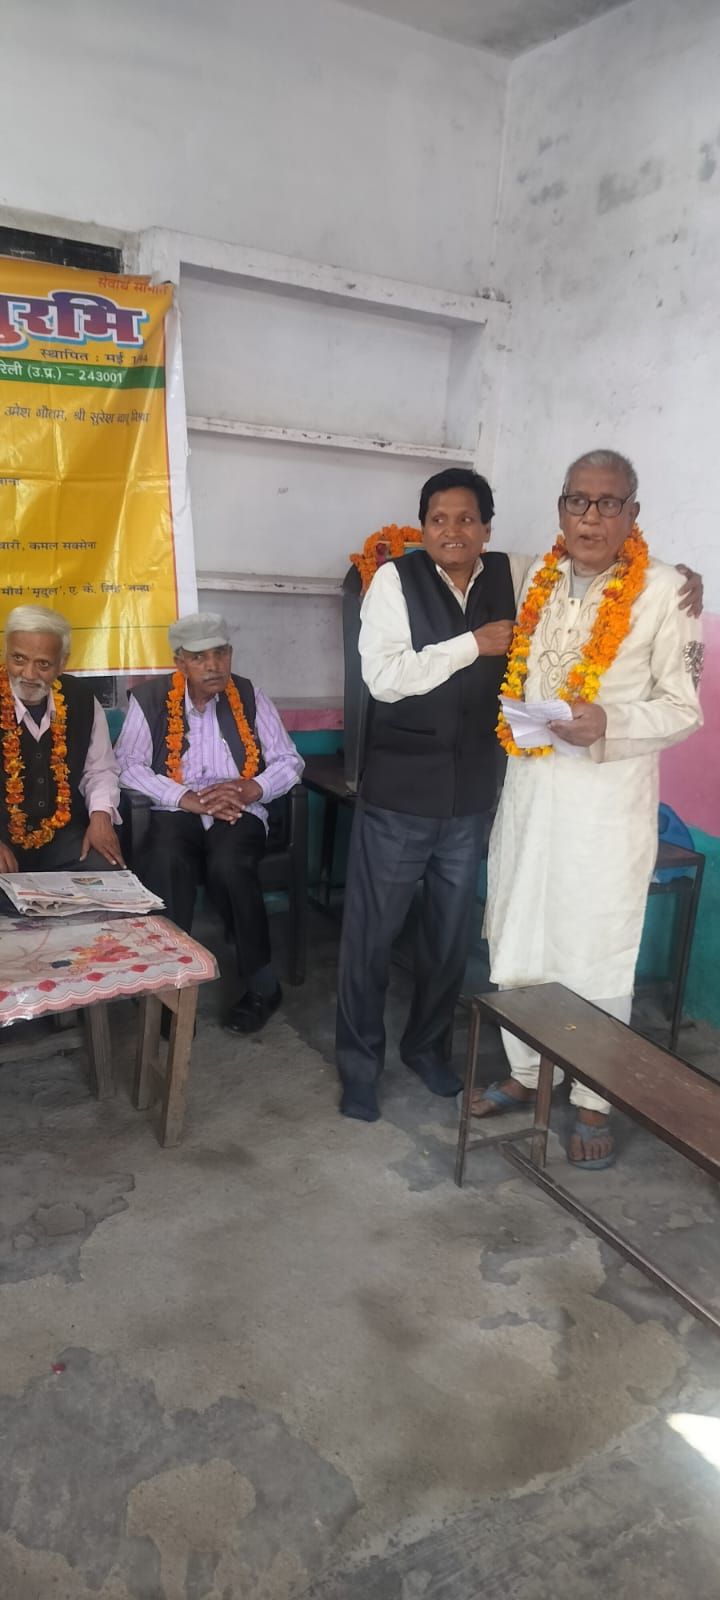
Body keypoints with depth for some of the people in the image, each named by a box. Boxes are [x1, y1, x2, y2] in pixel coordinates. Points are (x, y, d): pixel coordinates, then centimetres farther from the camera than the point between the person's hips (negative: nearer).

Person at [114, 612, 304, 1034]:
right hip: (177, 811, 0)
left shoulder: (250, 696, 6)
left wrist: (252, 788, -15)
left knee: (229, 866, -32)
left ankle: (262, 984, -13)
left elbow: (290, 760, 5)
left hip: (239, 812, 0)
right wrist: (189, 798, -18)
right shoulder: (150, 698, 1)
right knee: (165, 865, -33)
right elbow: (129, 765, -6)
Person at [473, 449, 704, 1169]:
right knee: (516, 939, 13)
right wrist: (511, 721, 2)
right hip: (528, 787, 5)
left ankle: (593, 1100, 24)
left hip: (607, 799, -5)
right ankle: (526, 1071, 34)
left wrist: (609, 723, -24)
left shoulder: (663, 591, -8)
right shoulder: (535, 580, 7)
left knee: (596, 951, 6)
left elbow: (683, 708, -8)